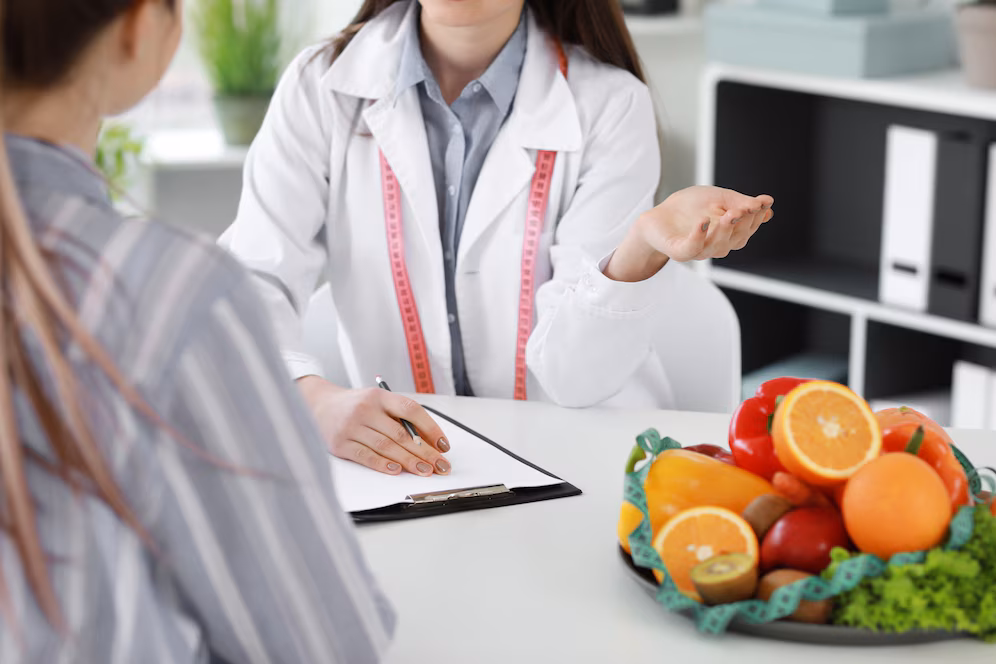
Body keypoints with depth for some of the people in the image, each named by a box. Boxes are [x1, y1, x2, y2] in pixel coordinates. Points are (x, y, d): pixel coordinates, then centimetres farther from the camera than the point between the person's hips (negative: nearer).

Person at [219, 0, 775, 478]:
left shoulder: (610, 105, -7)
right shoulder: (322, 87, -1)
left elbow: (573, 372, -12)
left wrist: (645, 243, -32)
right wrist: (314, 400, -31)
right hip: (394, 460, 2)